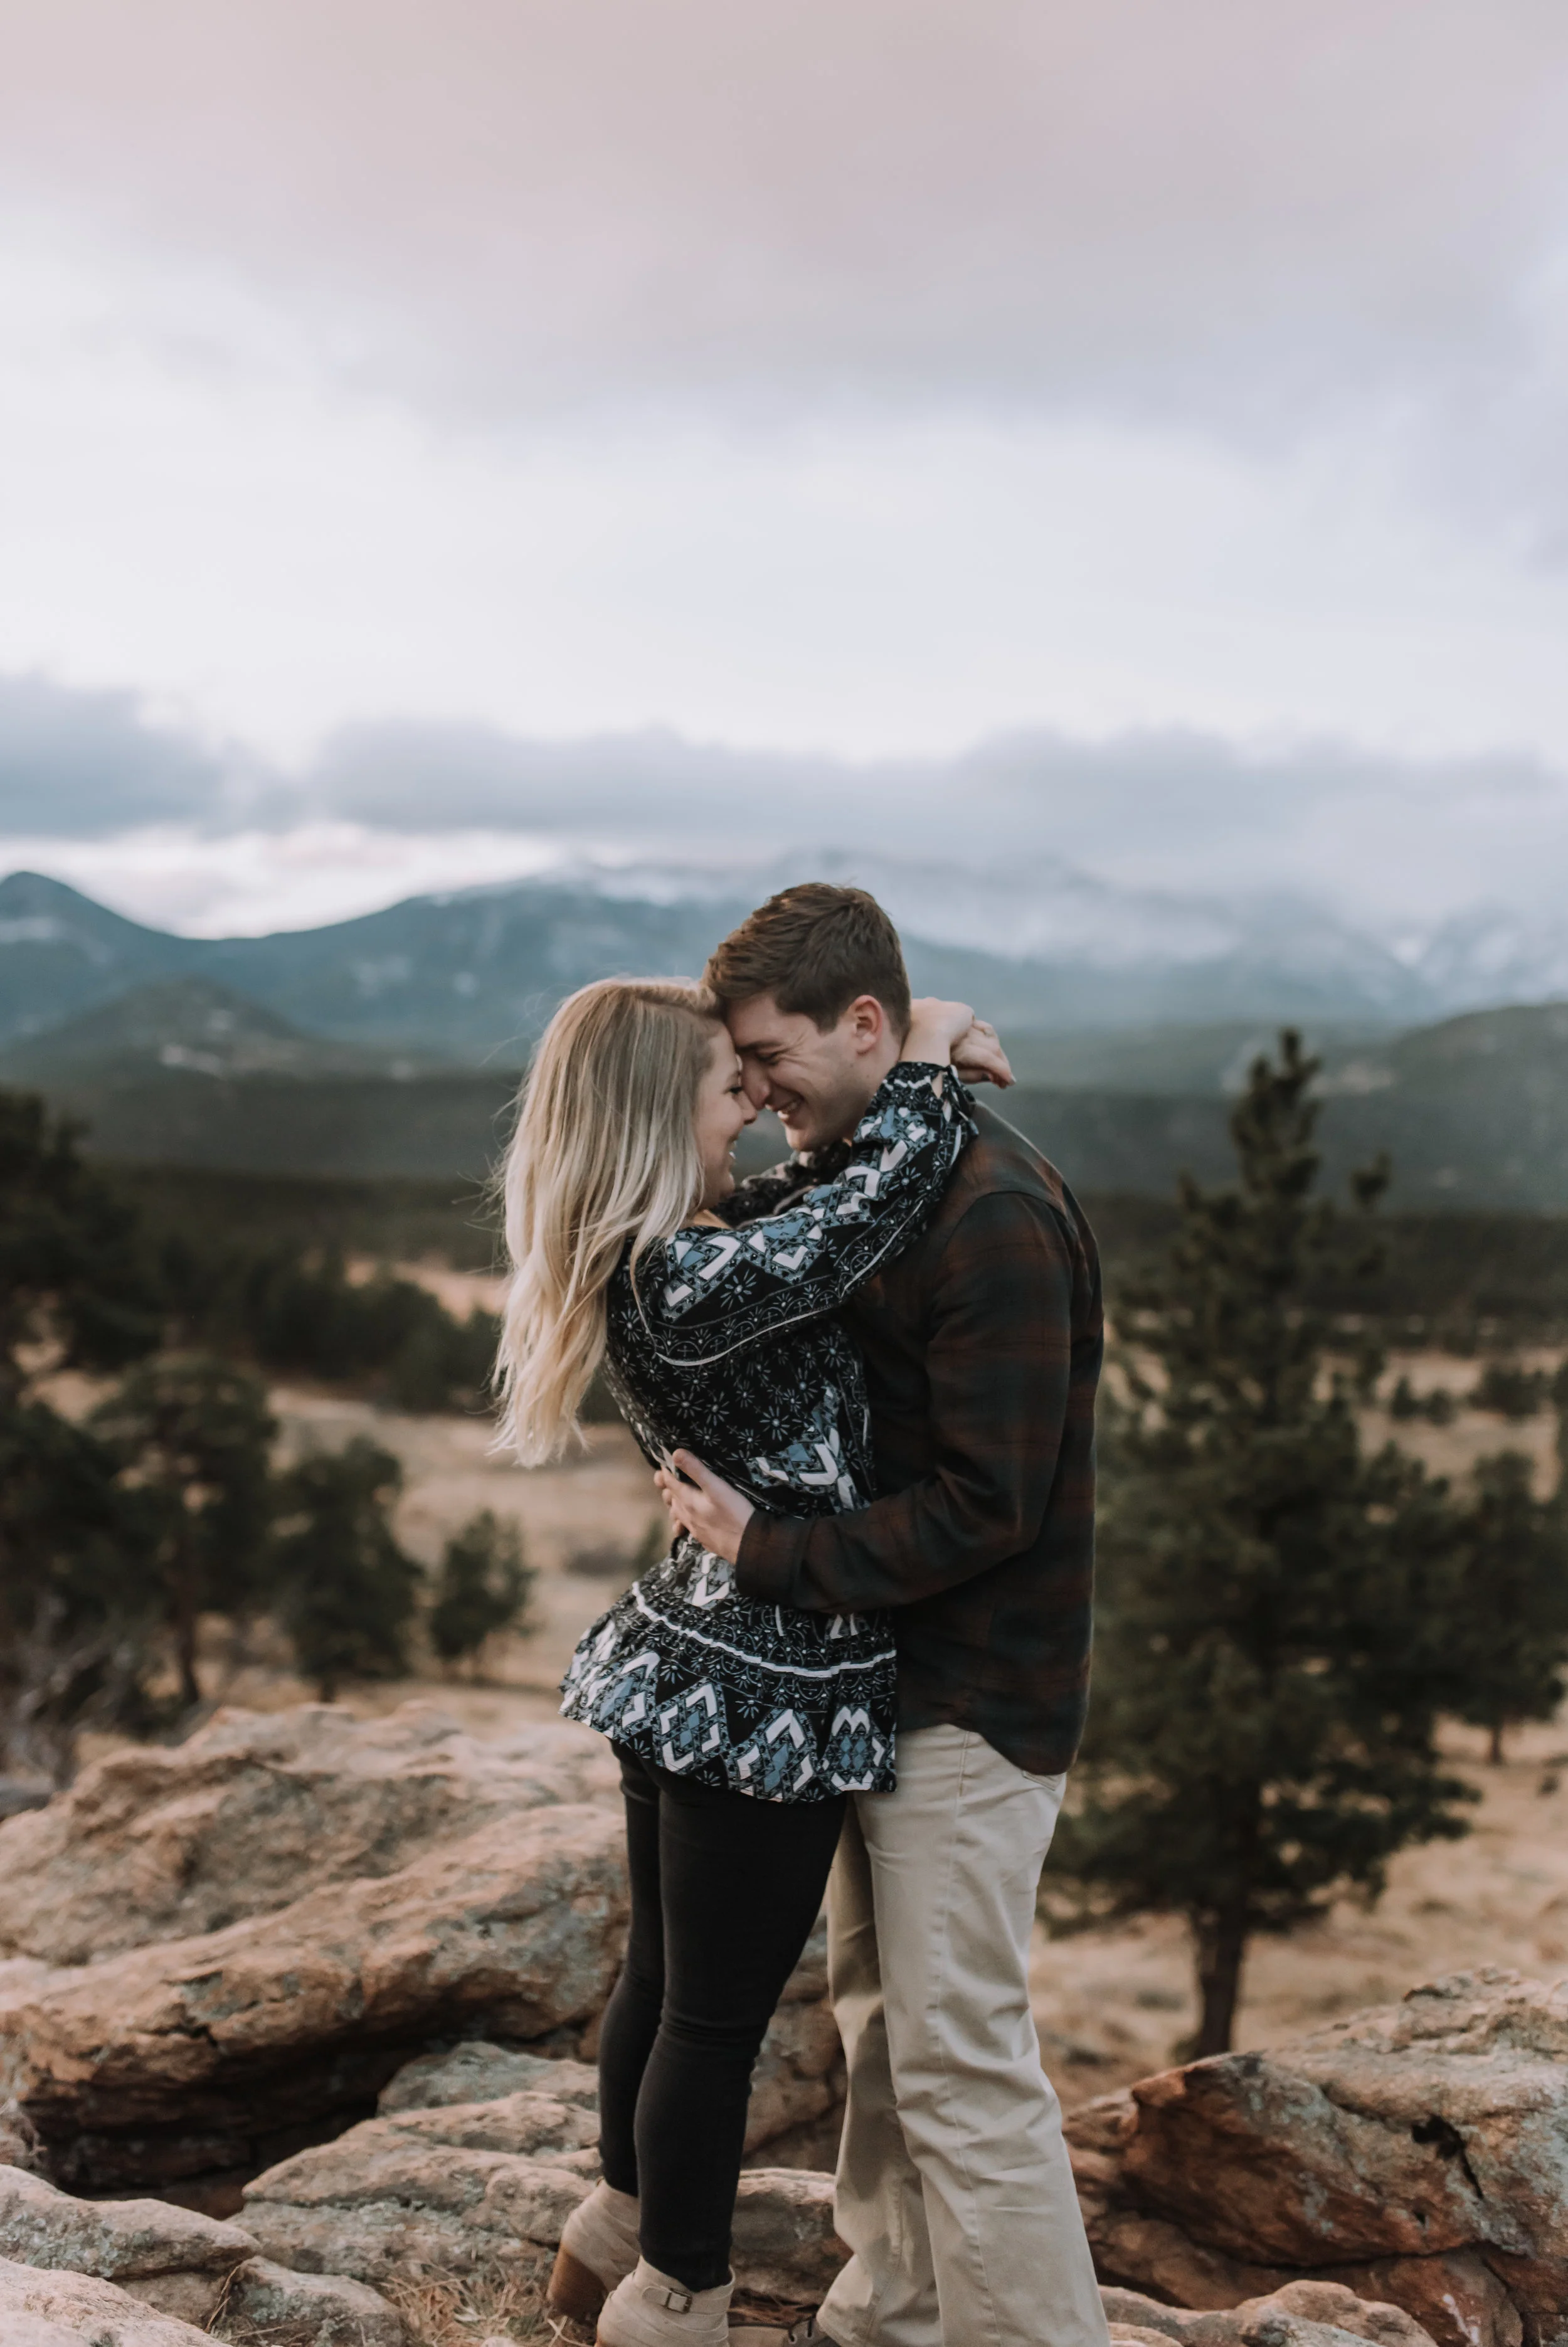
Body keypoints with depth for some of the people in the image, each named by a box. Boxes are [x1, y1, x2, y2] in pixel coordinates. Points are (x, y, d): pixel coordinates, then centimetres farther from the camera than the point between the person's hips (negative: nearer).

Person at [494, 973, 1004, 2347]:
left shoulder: (652, 1266, 4)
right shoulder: (688, 1283, -27)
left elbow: (819, 1218, 16)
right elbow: (870, 1208, -26)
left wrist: (930, 1088, 6)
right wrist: (927, 1064, -10)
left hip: (694, 1668, 10)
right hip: (762, 1693, -10)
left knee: (667, 1976, 25)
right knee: (720, 2012, 9)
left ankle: (621, 2234, 45)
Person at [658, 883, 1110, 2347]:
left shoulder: (995, 1216, -22)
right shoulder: (849, 1180, 8)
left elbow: (987, 1505, -24)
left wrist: (771, 1555, -20)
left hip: (974, 1700, -10)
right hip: (879, 1674, 10)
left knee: (962, 2060, -3)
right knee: (875, 2010, 19)